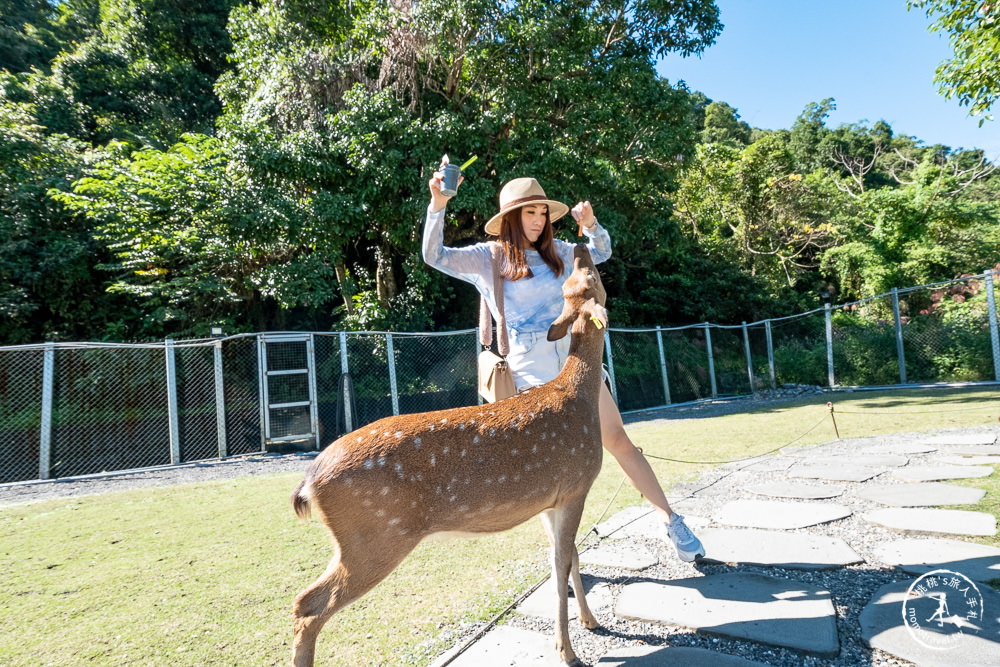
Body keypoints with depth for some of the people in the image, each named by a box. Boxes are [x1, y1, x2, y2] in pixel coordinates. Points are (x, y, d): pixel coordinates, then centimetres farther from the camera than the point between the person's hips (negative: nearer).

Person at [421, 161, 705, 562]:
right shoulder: (489, 258, 2)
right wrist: (437, 205, -17)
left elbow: (601, 253, 25)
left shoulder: (556, 251, 13)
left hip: (575, 360, 4)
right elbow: (435, 256, -5)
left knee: (617, 440, 5)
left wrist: (590, 224, 5)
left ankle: (670, 521, 18)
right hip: (529, 373, -3)